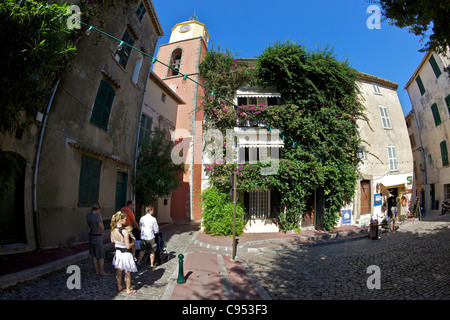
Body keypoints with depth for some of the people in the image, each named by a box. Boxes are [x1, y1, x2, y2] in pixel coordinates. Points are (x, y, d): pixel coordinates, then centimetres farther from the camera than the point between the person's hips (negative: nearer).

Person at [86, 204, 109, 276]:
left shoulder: (87, 215, -2)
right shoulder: (97, 217, -25)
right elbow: (102, 229, -18)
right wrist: (101, 218, -13)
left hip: (91, 236, 8)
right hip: (97, 237, -8)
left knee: (94, 255, 14)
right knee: (101, 255, 3)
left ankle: (97, 270, 20)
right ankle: (102, 271, 8)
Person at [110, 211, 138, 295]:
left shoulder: (113, 230, -9)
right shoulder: (125, 231, -29)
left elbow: (112, 240, 9)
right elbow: (128, 246, -24)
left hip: (118, 252, 6)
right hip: (125, 254, -6)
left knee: (119, 271, 25)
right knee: (127, 273, 14)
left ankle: (119, 287, 43)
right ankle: (128, 290, 29)